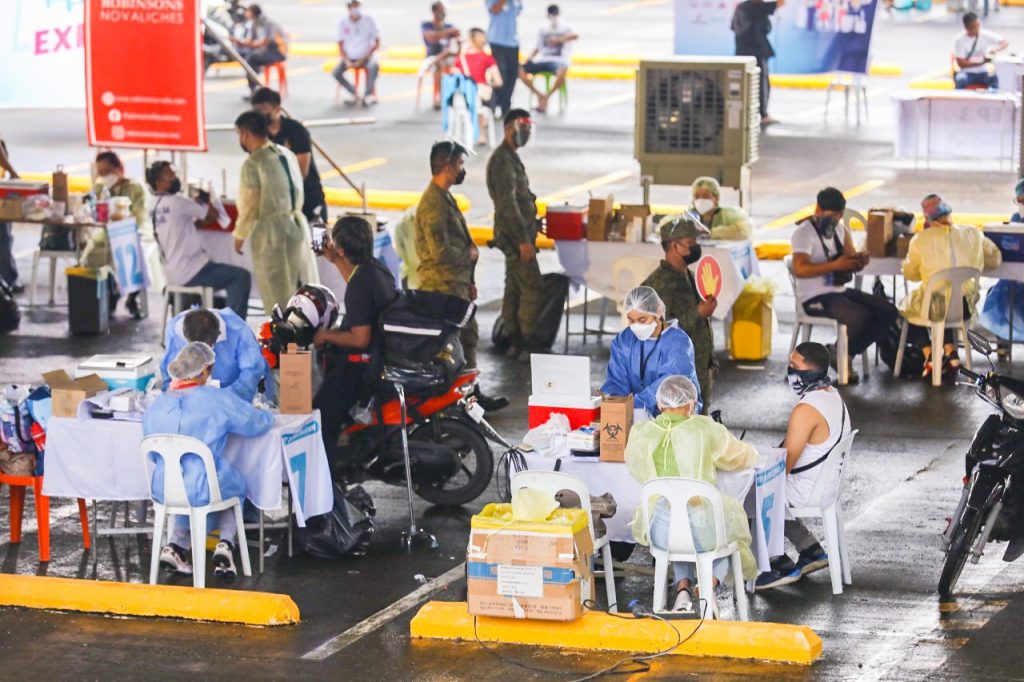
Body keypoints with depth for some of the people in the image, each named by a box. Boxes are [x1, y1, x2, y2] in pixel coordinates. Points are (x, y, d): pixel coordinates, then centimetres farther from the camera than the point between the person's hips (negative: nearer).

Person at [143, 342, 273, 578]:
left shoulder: (156, 405, 1)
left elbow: (153, 456, 13)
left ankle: (176, 544, 20)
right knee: (236, 482, 30)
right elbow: (259, 423, 0)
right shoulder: (218, 400, -12)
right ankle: (225, 544, 15)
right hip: (202, 492, -4)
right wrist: (266, 416, 24)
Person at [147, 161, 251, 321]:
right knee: (241, 277, -8)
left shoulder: (153, 207, 11)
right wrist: (207, 201, 12)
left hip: (173, 273, 10)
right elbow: (214, 214, -6)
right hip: (190, 272, -10)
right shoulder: (176, 202, -15)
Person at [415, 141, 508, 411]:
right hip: (443, 284, -11)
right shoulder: (433, 202, -19)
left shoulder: (445, 197, 15)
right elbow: (441, 251, -25)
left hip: (456, 282, 11)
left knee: (469, 336, 16)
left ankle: (472, 393, 25)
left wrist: (469, 281, 22)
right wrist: (470, 255, -8)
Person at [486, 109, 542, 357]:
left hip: (515, 235, 10)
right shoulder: (503, 160, -16)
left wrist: (528, 230, 22)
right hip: (515, 234, -10)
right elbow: (508, 202, -22)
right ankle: (528, 341, -9)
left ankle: (515, 341, 15)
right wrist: (523, 239, -24)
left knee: (514, 288, 12)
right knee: (533, 288, -10)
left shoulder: (511, 157, 17)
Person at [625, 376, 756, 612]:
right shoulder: (705, 429, -2)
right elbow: (747, 457, 15)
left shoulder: (640, 434, 3)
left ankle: (683, 588, 14)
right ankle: (710, 585, 8)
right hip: (702, 530, -2)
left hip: (661, 534, 2)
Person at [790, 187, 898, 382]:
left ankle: (846, 354, 2)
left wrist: (859, 261, -13)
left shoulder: (840, 229, 14)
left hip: (840, 291, 8)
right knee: (861, 316, -30)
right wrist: (835, 265, -31)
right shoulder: (804, 233, -11)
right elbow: (799, 269, -25)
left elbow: (851, 261, 13)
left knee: (888, 312, -6)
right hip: (815, 298, -8)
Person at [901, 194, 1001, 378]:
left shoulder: (921, 239, -8)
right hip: (966, 307, 3)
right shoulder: (973, 234, -2)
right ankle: (950, 353, 22)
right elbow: (995, 260, 11)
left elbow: (909, 274, 3)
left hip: (935, 307, -3)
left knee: (907, 307, 30)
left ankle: (929, 356, 14)